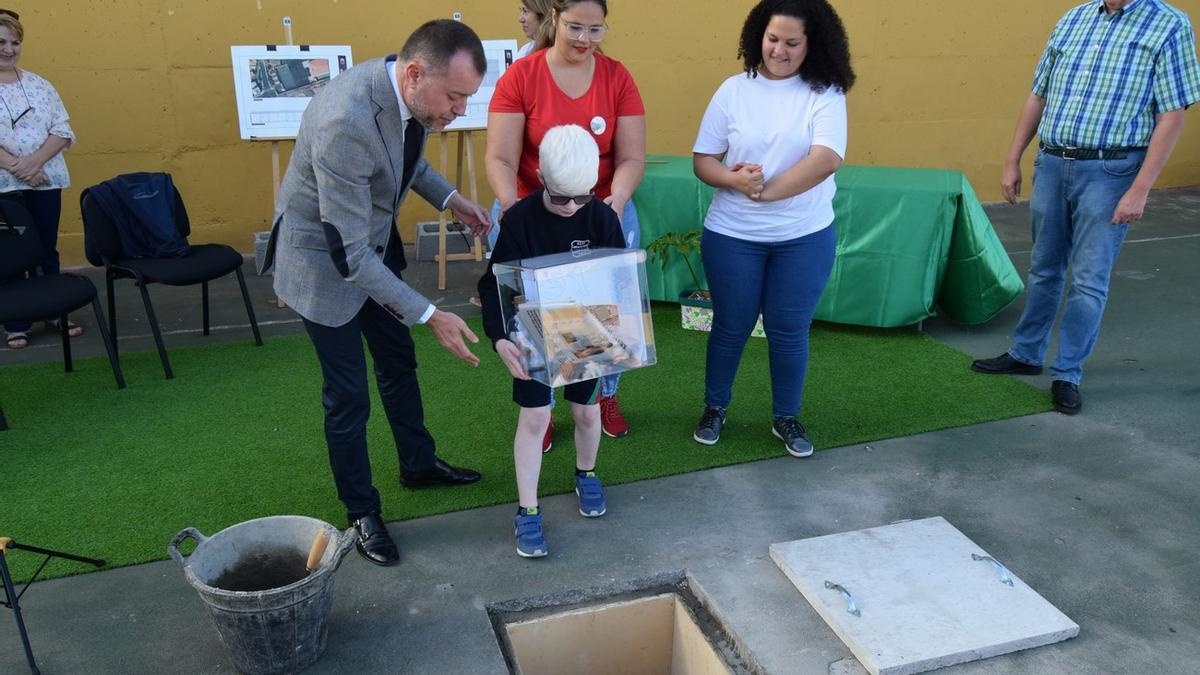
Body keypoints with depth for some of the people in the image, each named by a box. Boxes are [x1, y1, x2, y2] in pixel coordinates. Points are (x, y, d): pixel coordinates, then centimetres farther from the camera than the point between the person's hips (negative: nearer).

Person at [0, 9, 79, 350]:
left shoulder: (39, 85, 8)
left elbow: (62, 131, 2)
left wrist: (34, 161, -13)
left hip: (46, 182, 2)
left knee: (47, 250, 10)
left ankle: (55, 313, 22)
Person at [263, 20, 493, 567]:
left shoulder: (407, 92, -13)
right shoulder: (345, 123, -38)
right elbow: (349, 254, -34)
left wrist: (449, 198, -2)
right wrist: (430, 315, -32)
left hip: (376, 241, 8)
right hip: (325, 257, -8)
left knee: (399, 361, 21)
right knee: (348, 397, 4)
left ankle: (418, 464, 44)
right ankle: (361, 512, 25)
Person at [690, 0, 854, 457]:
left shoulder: (825, 94, -6)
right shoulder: (734, 90, -2)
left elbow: (826, 160, -20)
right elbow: (703, 160, -2)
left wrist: (765, 190, -27)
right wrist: (734, 179, -23)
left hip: (805, 238, 0)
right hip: (732, 236, 1)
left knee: (789, 331, 9)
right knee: (731, 327, 12)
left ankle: (786, 418, 29)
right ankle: (714, 408, 33)